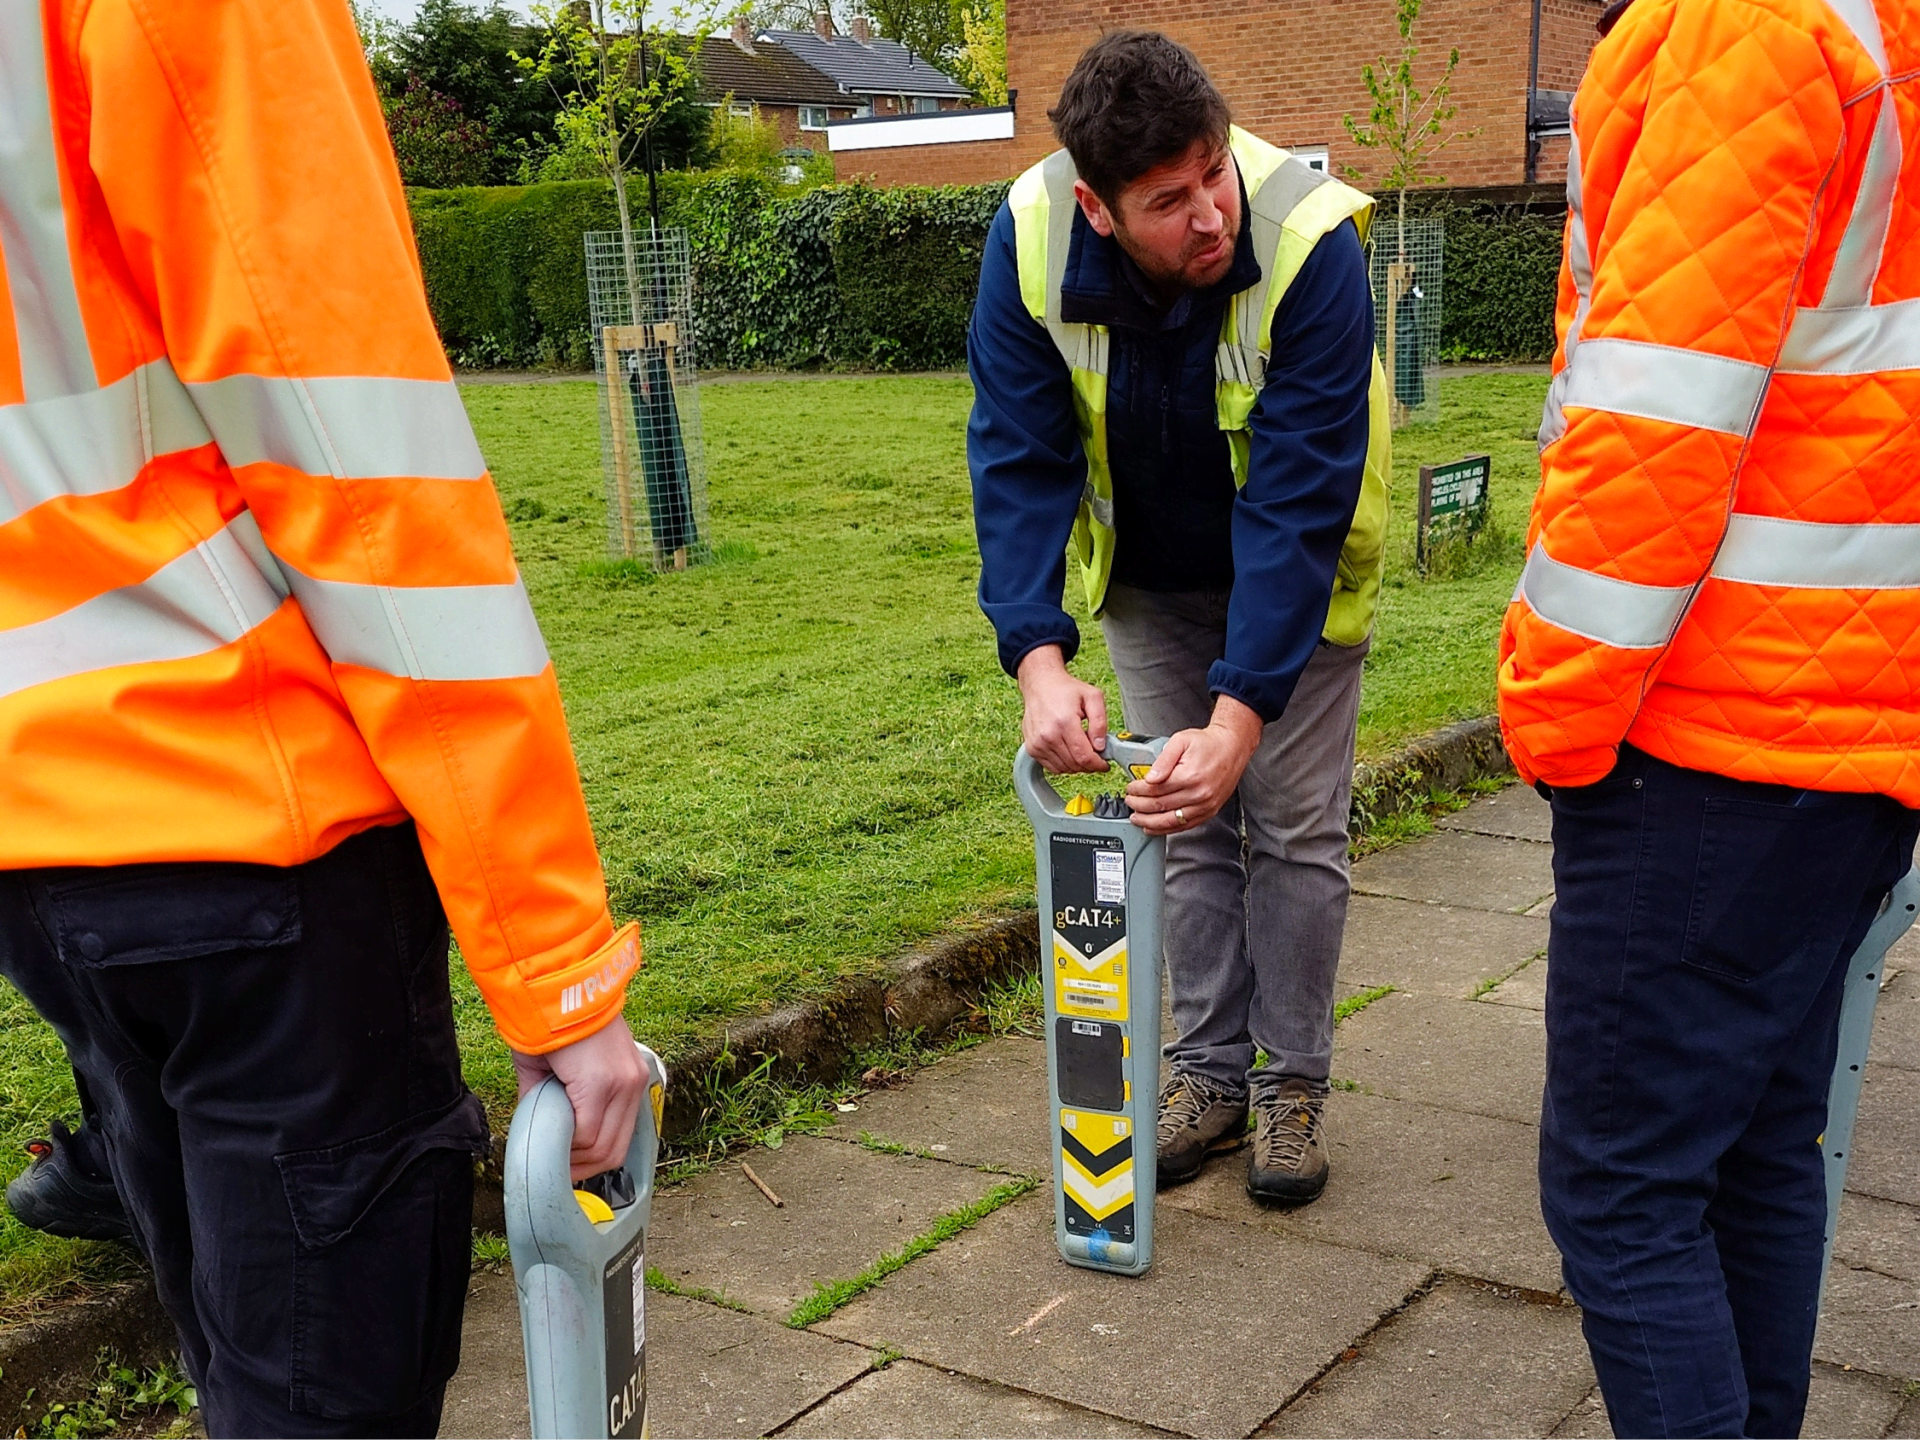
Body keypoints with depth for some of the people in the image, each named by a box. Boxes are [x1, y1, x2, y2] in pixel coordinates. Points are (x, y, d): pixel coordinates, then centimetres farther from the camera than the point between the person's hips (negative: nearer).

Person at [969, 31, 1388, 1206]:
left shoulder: (1310, 246, -35)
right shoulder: (1033, 240, -26)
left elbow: (1298, 505, -36)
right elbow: (1020, 460, -24)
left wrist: (1241, 717, -41)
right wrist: (1039, 656, -37)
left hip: (1297, 571, -2)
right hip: (1153, 578, 3)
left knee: (1295, 827, 2)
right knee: (1188, 822, 8)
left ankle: (1294, 1083, 19)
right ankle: (1212, 1069, 23)